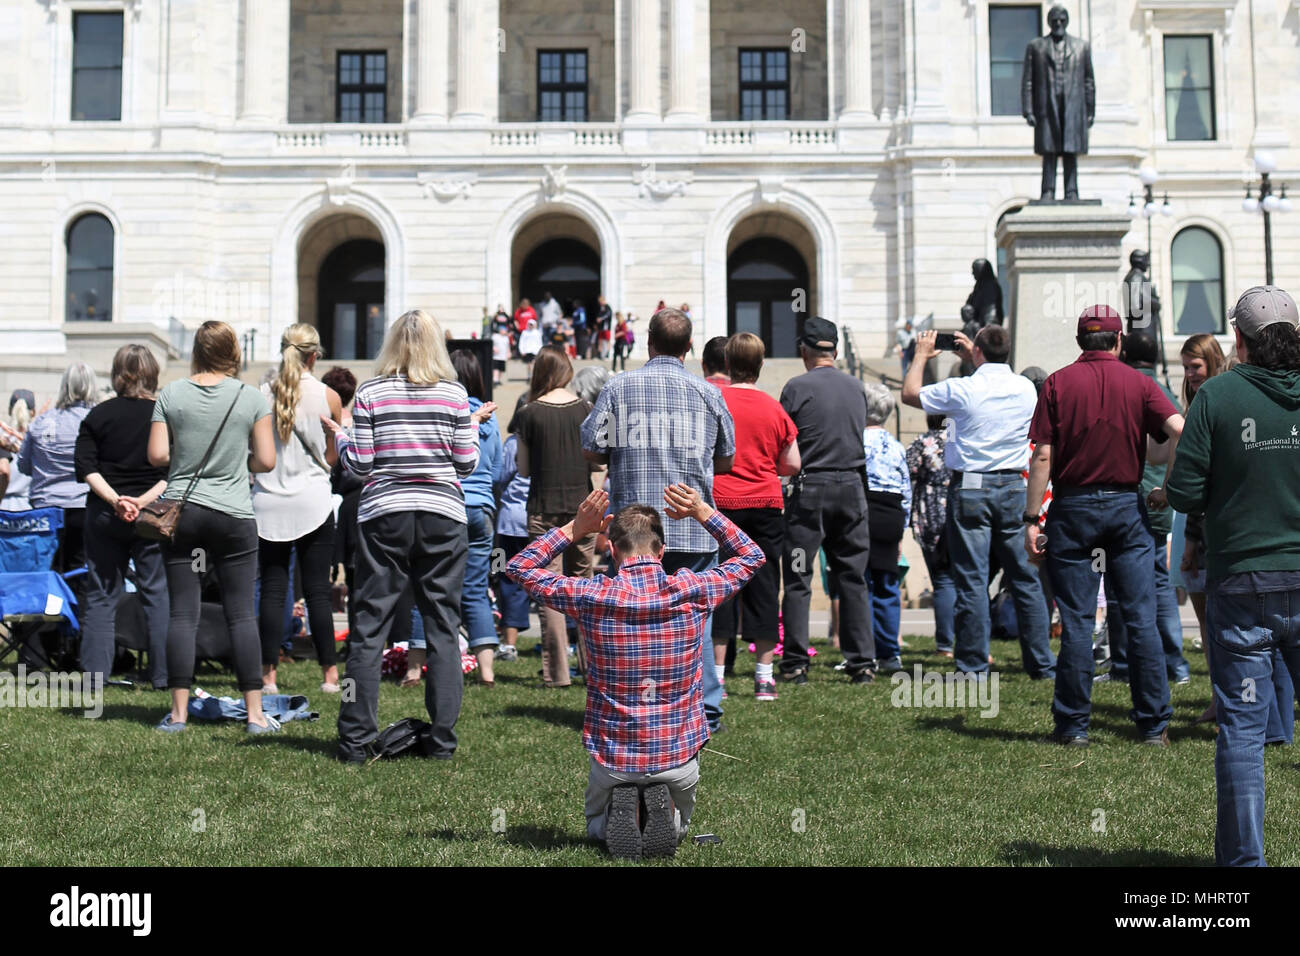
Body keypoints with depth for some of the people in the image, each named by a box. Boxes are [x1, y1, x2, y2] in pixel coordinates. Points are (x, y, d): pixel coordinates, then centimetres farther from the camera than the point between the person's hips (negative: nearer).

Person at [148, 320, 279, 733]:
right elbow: (266, 461, -2)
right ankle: (255, 713, 4)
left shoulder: (171, 394, 1)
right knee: (241, 613, 2)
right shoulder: (251, 398, -1)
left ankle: (178, 711, 5)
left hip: (180, 510, 1)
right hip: (233, 513, -1)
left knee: (182, 613, 4)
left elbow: (157, 455, -2)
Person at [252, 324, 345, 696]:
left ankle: (269, 675, 6)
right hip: (312, 501, -1)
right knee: (317, 590, 4)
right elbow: (332, 457, 4)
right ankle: (330, 673, 8)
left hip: (269, 501, 1)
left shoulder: (261, 395, 0)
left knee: (272, 589, 5)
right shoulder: (328, 397, -3)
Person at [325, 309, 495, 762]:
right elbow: (466, 463, 0)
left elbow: (359, 462, -2)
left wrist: (338, 435, 17)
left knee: (369, 627, 5)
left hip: (383, 516, 0)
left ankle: (355, 740, 7)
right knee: (443, 627, 7)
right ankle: (442, 739, 8)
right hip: (443, 516, 0)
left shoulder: (370, 393, 0)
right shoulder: (455, 394, 1)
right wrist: (475, 424, 18)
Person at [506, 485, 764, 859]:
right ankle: (663, 812, -2)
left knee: (596, 824, 31)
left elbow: (519, 567, 4)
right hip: (679, 758, 1)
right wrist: (702, 512, 4)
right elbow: (752, 556, 11)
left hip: (613, 759, -1)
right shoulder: (692, 591, -10)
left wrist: (575, 529, -1)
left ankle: (615, 819, -4)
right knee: (679, 823, 32)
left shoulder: (591, 597, -13)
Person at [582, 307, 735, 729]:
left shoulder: (618, 388, 0)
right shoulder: (708, 392, 3)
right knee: (695, 617, 7)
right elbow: (726, 461, 11)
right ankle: (705, 710, 10)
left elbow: (591, 451, 3)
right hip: (695, 529, 1)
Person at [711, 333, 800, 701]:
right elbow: (792, 465, 5)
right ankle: (764, 676, 10)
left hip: (720, 502, -1)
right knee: (764, 587, 7)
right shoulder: (774, 408, 2)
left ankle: (717, 675, 6)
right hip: (765, 504, 2)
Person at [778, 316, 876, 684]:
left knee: (797, 579, 2)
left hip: (811, 488, -4)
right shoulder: (856, 386, 9)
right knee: (853, 578, 8)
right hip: (853, 486, 4)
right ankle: (862, 662, 8)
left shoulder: (797, 387, -6)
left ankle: (795, 664, 2)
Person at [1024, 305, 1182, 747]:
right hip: (1126, 506, 1)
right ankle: (1154, 724, 9)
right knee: (1141, 619, 5)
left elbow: (1042, 457, -6)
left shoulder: (1058, 383, 0)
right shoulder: (1138, 383, 3)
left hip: (1073, 506, -1)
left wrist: (1031, 519, -4)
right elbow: (1180, 429, -12)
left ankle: (1073, 724, 7)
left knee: (1076, 622, 3)